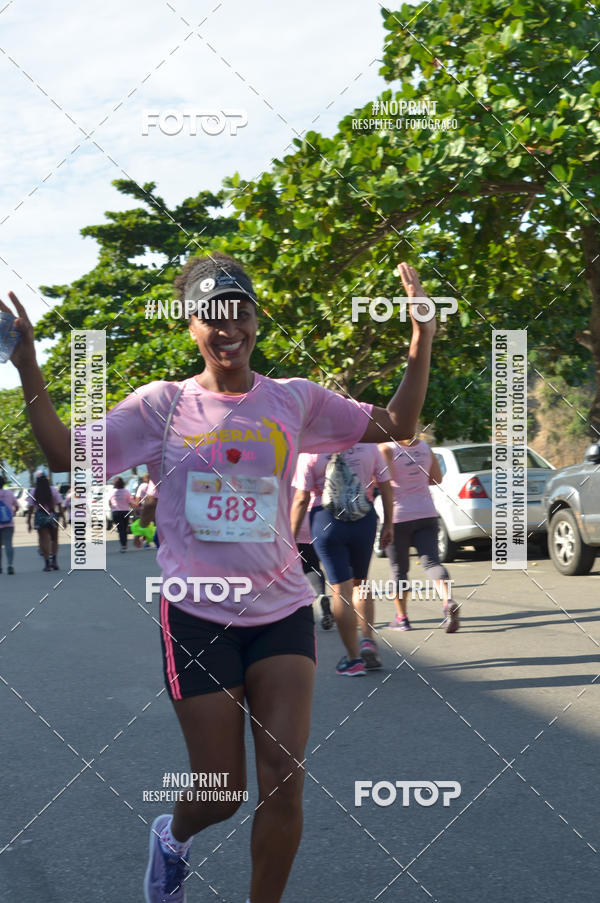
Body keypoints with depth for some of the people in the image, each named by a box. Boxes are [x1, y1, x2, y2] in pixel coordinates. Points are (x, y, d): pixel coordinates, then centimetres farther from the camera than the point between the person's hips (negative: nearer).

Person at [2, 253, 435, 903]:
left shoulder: (295, 400, 4)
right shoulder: (161, 404, -1)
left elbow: (395, 427, 8)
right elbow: (67, 455, -6)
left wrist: (423, 339, -3)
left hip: (282, 610, 2)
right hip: (197, 615, -2)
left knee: (284, 781, -6)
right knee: (221, 796, 4)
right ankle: (172, 837, 40)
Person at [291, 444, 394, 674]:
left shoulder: (311, 452, -7)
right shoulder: (368, 446, 0)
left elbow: (301, 499, -7)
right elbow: (385, 487, 4)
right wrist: (388, 524, 14)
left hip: (326, 519, -2)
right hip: (364, 518, 2)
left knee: (341, 589, 1)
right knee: (360, 582, 21)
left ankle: (353, 658, 3)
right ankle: (368, 639, 4)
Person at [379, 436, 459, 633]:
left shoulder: (386, 449, -10)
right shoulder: (425, 447, 8)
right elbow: (437, 478, 16)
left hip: (398, 516, -4)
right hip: (426, 513, 4)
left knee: (398, 568, 7)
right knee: (431, 561, -4)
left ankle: (402, 618, 14)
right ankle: (448, 601, -29)